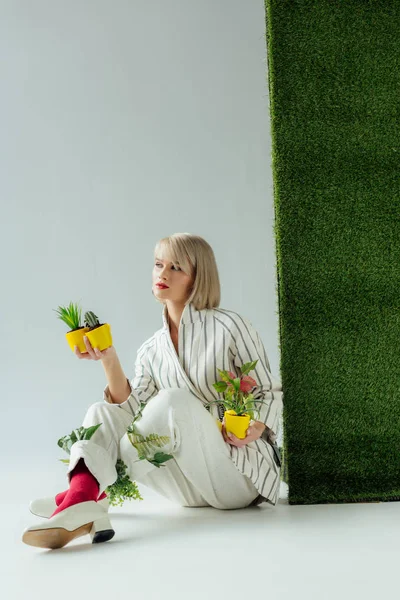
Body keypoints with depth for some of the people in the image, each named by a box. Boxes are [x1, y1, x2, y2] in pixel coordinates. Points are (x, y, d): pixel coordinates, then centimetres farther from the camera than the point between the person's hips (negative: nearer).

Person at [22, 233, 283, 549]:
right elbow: (130, 412, 0)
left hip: (241, 472, -4)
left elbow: (271, 391, 0)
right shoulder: (151, 351, 11)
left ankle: (85, 491, -27)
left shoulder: (230, 326, -3)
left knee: (173, 400, -30)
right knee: (102, 412, -12)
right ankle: (83, 503, -41)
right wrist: (109, 359, -12)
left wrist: (256, 428, -20)